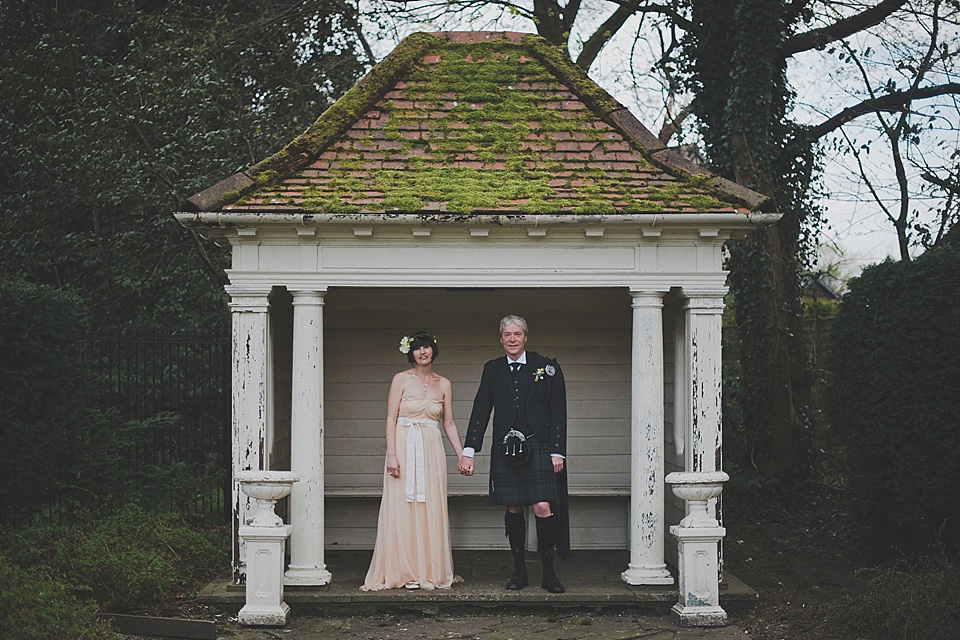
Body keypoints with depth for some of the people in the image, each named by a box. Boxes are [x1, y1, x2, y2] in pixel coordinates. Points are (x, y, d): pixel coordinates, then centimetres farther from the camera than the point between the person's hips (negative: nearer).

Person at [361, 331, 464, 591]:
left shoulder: (444, 384, 10)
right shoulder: (401, 380, 2)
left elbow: (449, 424, 13)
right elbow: (391, 419, -2)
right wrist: (392, 454, -12)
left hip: (431, 452, 3)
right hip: (404, 448, -2)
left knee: (431, 510, 2)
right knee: (401, 510, -3)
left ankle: (430, 572, 9)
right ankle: (403, 572, 4)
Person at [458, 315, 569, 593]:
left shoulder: (546, 367, 4)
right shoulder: (492, 370, 10)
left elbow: (558, 413, 3)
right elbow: (480, 412, 7)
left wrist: (557, 452, -4)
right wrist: (469, 451, -1)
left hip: (538, 447, -2)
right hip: (506, 449, 2)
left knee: (543, 508, -10)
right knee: (513, 509, 5)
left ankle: (549, 572, 2)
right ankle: (519, 571, 16)